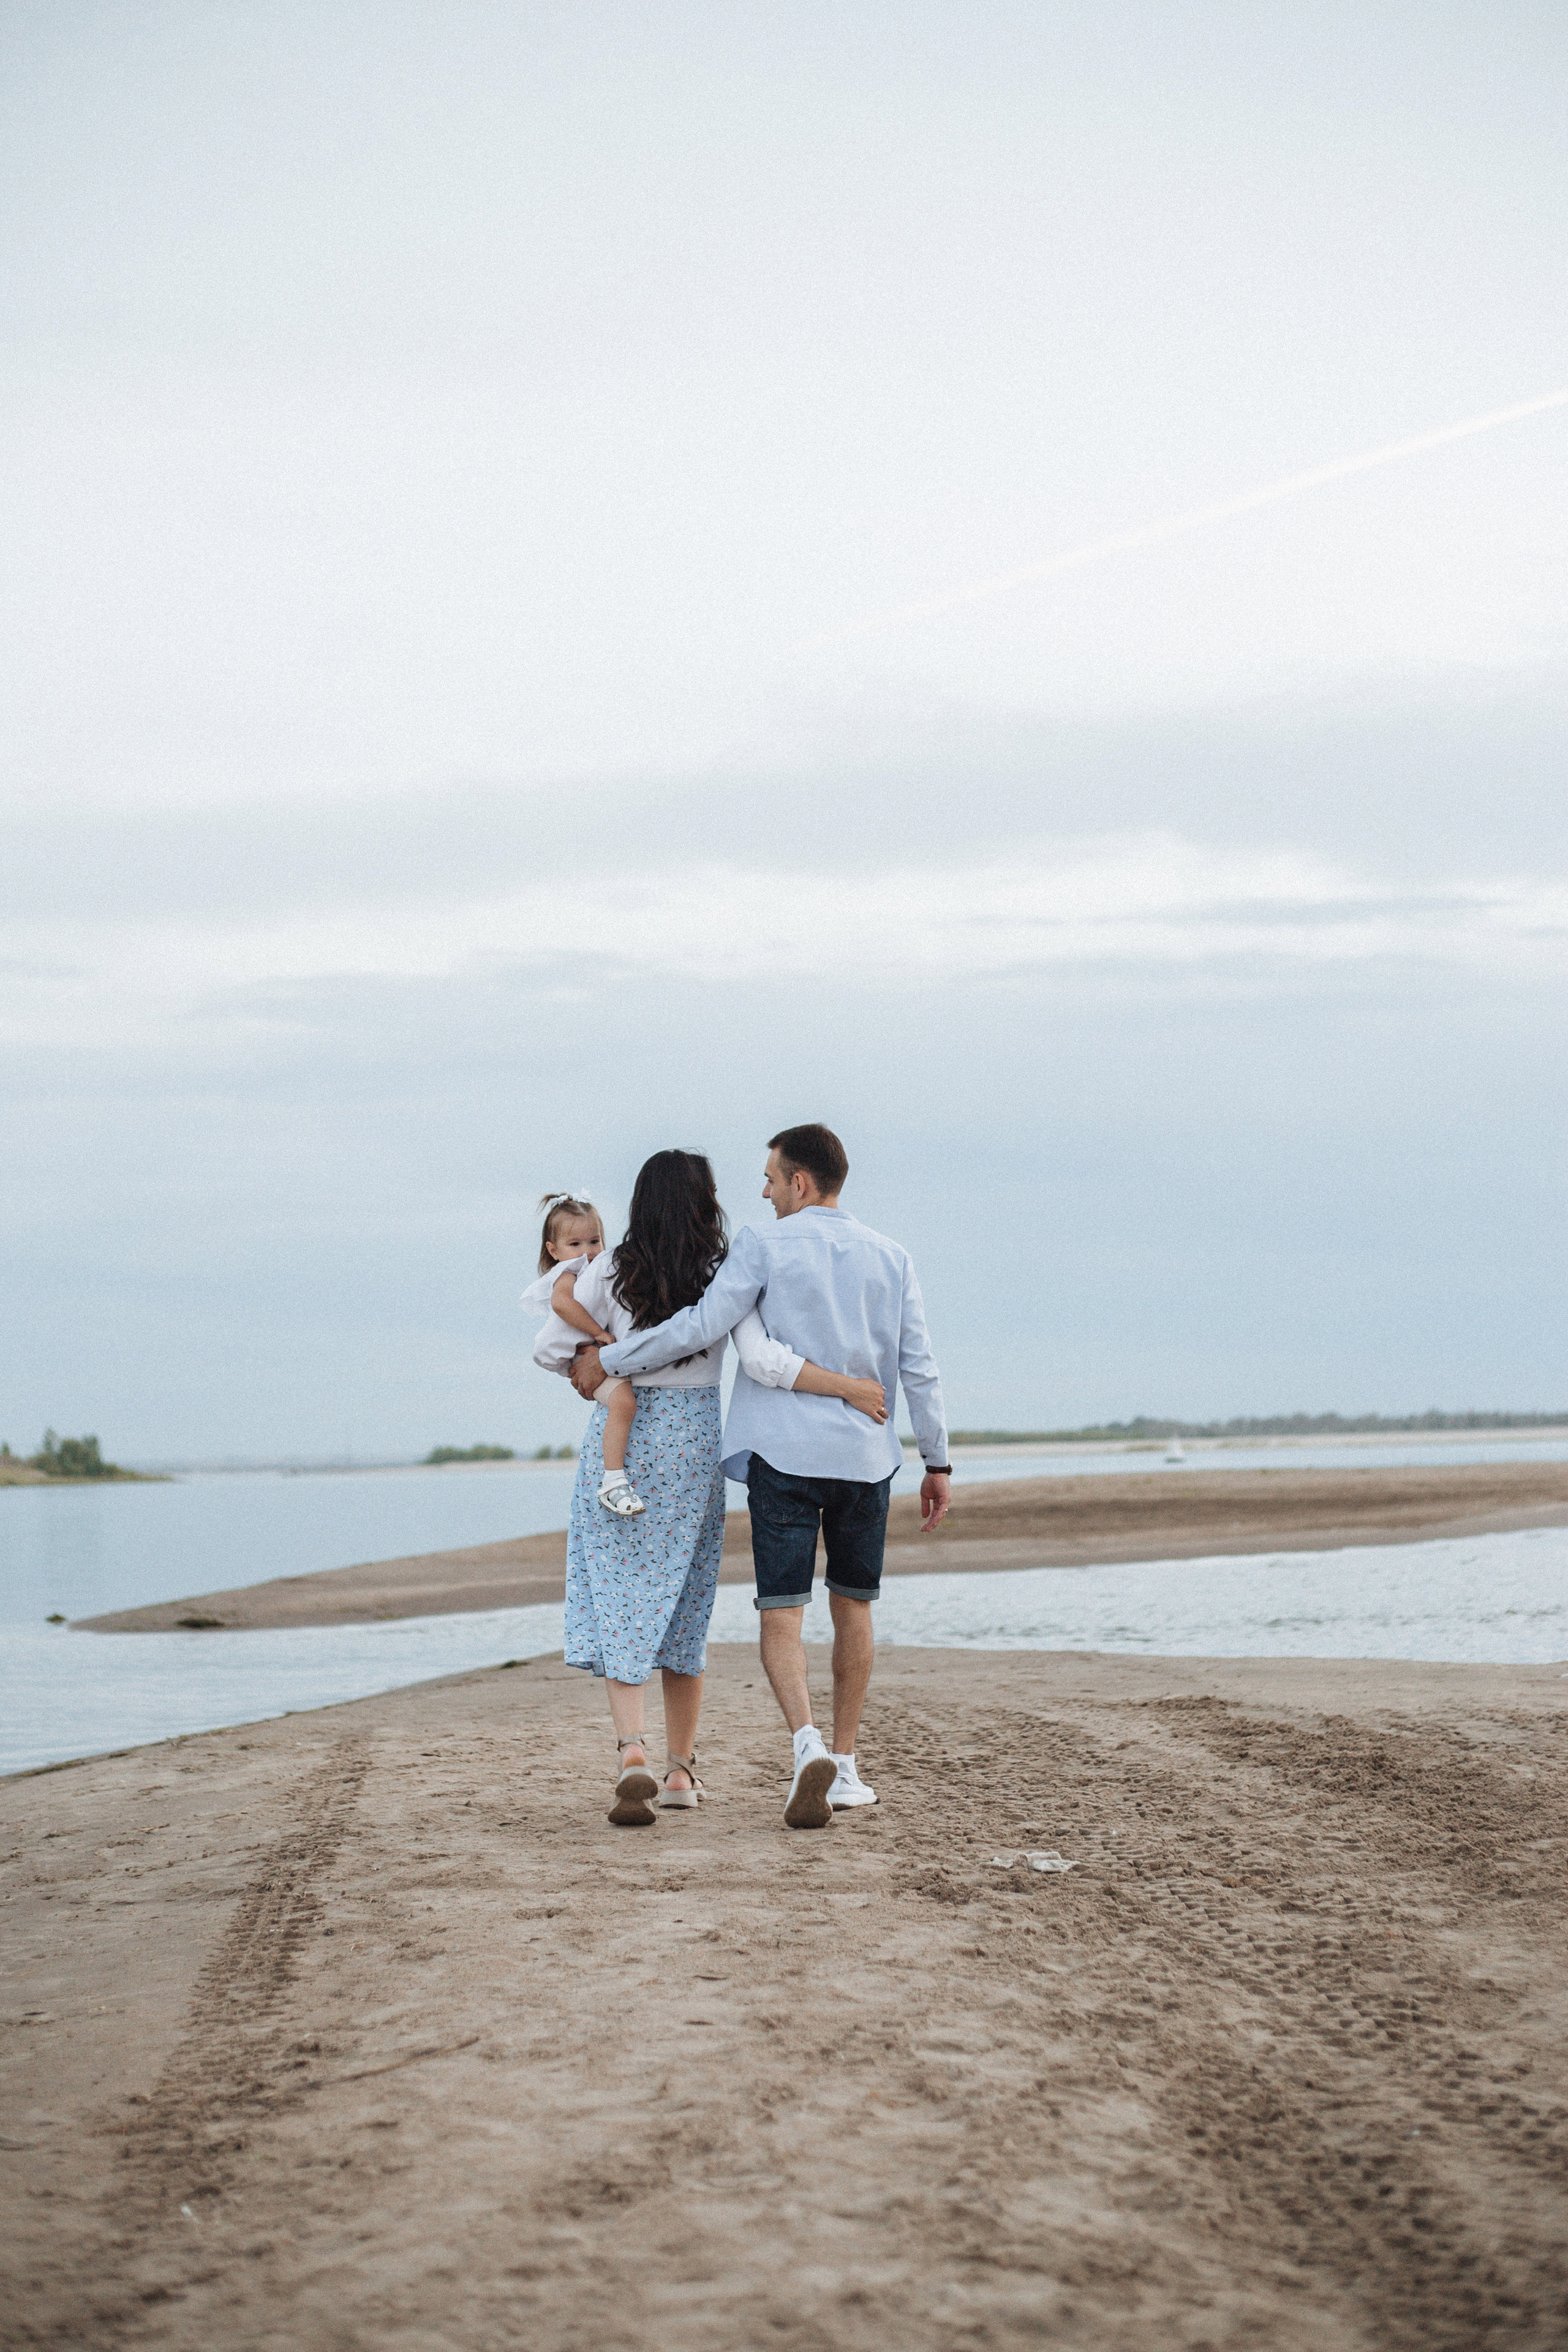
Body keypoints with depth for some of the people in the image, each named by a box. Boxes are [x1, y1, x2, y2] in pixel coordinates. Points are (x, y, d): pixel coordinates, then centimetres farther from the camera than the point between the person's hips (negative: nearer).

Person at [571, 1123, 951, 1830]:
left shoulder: (764, 1246, -4)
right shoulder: (890, 1258, 8)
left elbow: (699, 1327, -10)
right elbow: (920, 1368, 6)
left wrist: (607, 1360, 0)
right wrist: (938, 1462, 12)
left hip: (784, 1453, -3)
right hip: (866, 1456, 4)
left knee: (782, 1614, -3)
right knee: (851, 1605, 17)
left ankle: (809, 1747, -27)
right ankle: (844, 1766, 21)